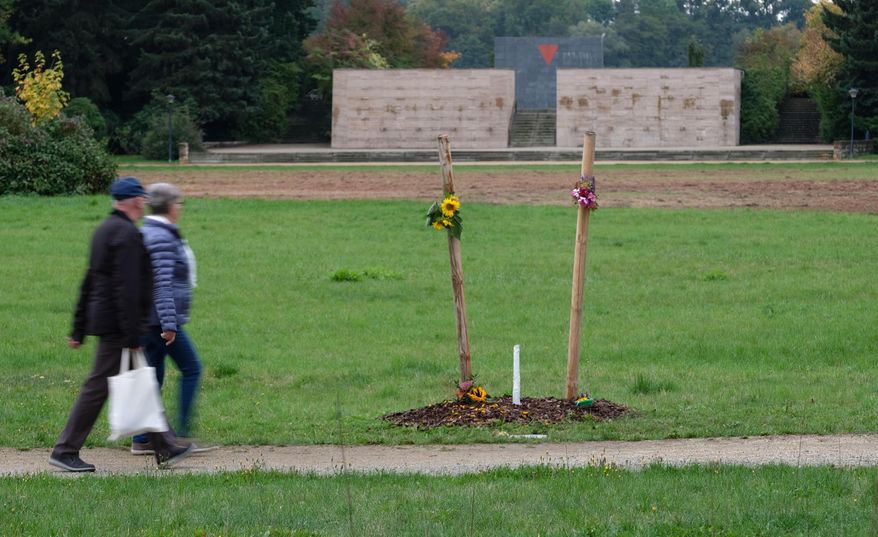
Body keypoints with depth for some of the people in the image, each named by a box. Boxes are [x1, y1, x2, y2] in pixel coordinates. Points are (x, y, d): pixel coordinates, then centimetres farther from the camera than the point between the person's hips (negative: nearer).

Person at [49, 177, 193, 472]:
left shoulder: (104, 230, 14)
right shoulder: (128, 234, -17)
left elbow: (89, 283, 17)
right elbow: (126, 288, -23)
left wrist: (79, 329, 20)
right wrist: (133, 335, -23)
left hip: (103, 319, 10)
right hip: (118, 324, -10)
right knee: (98, 386, -4)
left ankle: (165, 447, 19)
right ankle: (65, 451, 1)